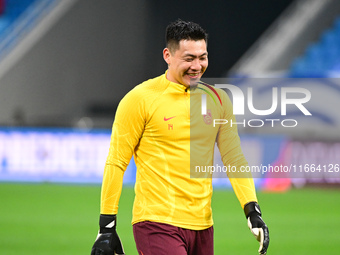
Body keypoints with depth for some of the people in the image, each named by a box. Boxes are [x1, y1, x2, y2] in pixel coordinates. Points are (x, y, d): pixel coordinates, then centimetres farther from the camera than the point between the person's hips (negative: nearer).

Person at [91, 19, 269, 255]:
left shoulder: (217, 100, 10)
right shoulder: (141, 99, -5)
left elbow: (234, 159, 14)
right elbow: (116, 163, -3)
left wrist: (253, 211, 2)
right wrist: (107, 227, -6)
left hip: (202, 226, 6)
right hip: (156, 224, -5)